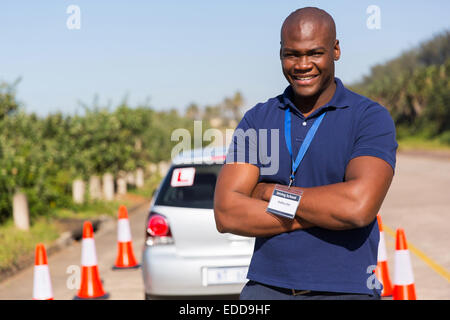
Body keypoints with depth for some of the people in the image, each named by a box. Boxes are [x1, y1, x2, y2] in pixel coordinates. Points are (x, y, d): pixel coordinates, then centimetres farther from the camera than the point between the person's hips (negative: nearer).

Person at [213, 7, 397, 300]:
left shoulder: (371, 118, 0)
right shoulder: (257, 120, 9)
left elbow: (359, 205, -16)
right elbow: (226, 213, -2)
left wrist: (271, 193, -5)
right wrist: (328, 212, -8)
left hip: (344, 290, -2)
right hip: (266, 288, 2)